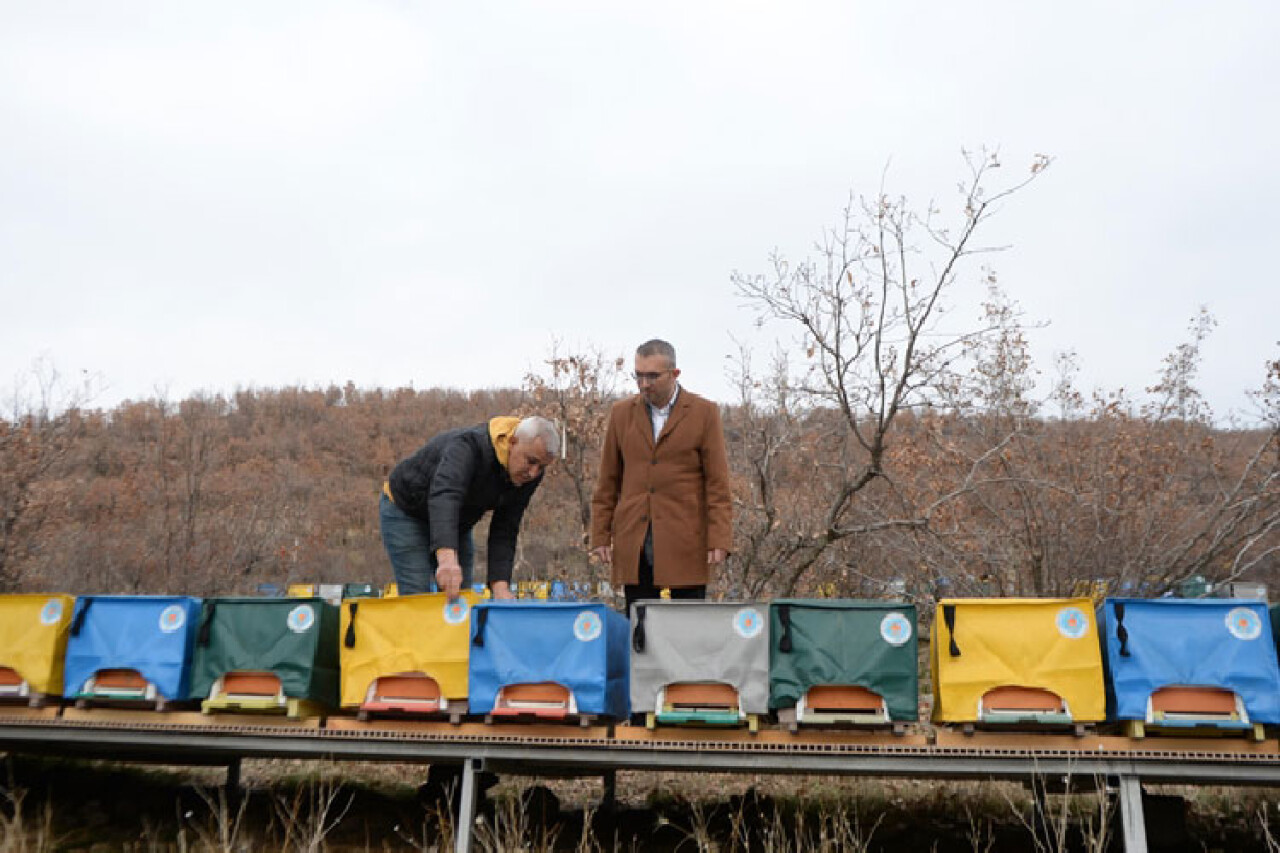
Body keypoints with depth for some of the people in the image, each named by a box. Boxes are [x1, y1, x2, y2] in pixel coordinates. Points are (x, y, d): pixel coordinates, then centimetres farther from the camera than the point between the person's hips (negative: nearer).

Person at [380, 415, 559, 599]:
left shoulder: (528, 475, -17)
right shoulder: (470, 446, -37)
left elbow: (504, 532, -16)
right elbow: (443, 496, -54)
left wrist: (500, 585, -30)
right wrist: (447, 557, -70)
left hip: (455, 522, 6)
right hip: (405, 510, -6)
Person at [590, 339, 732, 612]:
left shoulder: (704, 413, 1)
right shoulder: (621, 413, 10)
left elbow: (718, 484, -2)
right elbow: (607, 483, 12)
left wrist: (719, 540, -9)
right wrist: (600, 536, 6)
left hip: (685, 544, -2)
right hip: (634, 546, 2)